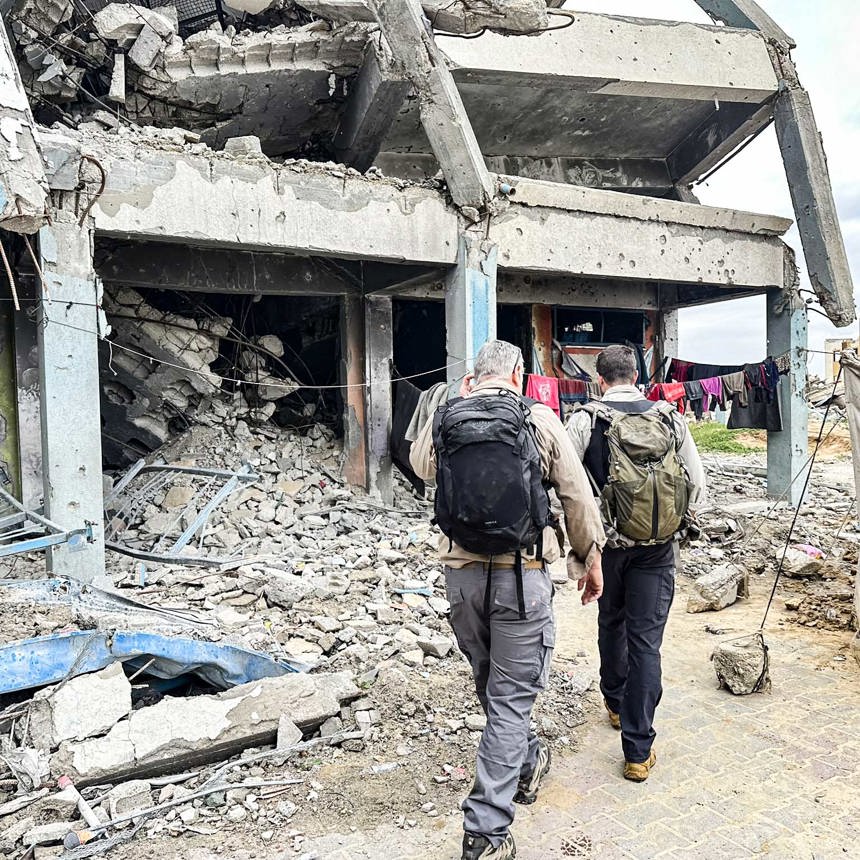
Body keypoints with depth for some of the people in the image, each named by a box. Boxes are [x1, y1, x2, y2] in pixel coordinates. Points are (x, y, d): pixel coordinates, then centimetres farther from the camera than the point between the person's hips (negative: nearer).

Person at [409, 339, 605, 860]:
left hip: (461, 572, 4)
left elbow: (420, 464, 21)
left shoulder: (446, 418, -1)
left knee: (491, 683, 24)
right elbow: (579, 499, -2)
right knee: (511, 695, 6)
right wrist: (591, 560, 12)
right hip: (521, 573, -3)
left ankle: (526, 762, 47)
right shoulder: (540, 420, -7)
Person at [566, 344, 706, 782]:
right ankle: (638, 749, 8)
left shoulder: (585, 420, -8)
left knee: (611, 624, 23)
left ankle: (615, 703, 44)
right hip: (656, 548, 1)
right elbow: (696, 483, 1)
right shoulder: (669, 418, -2)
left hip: (606, 542, 0)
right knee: (646, 641, 5)